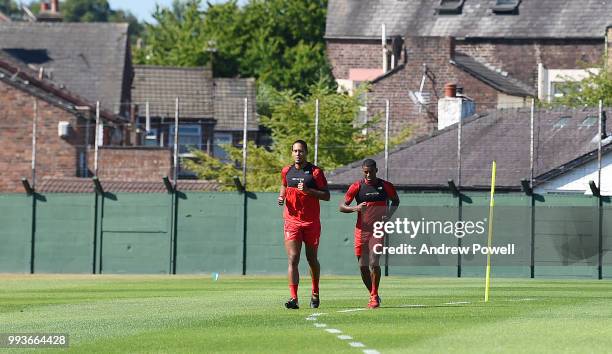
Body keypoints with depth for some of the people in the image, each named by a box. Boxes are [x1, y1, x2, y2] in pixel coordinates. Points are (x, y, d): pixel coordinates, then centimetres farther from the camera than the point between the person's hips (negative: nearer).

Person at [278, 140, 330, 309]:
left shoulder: (315, 172, -4)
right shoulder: (286, 171, 7)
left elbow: (326, 195, -4)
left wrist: (309, 190, -18)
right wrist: (281, 197, 5)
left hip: (311, 222, -1)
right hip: (292, 221, 1)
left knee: (312, 259, 11)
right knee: (292, 259, -12)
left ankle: (315, 293, 34)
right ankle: (293, 298, -18)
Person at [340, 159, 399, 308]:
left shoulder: (385, 186, 2)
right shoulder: (357, 186, -1)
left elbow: (395, 201, 20)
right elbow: (342, 206, 0)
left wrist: (389, 214, 1)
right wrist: (355, 208, -20)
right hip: (362, 230, 1)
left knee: (374, 262, -16)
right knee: (363, 266, 2)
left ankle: (374, 296, -4)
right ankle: (373, 295, 21)